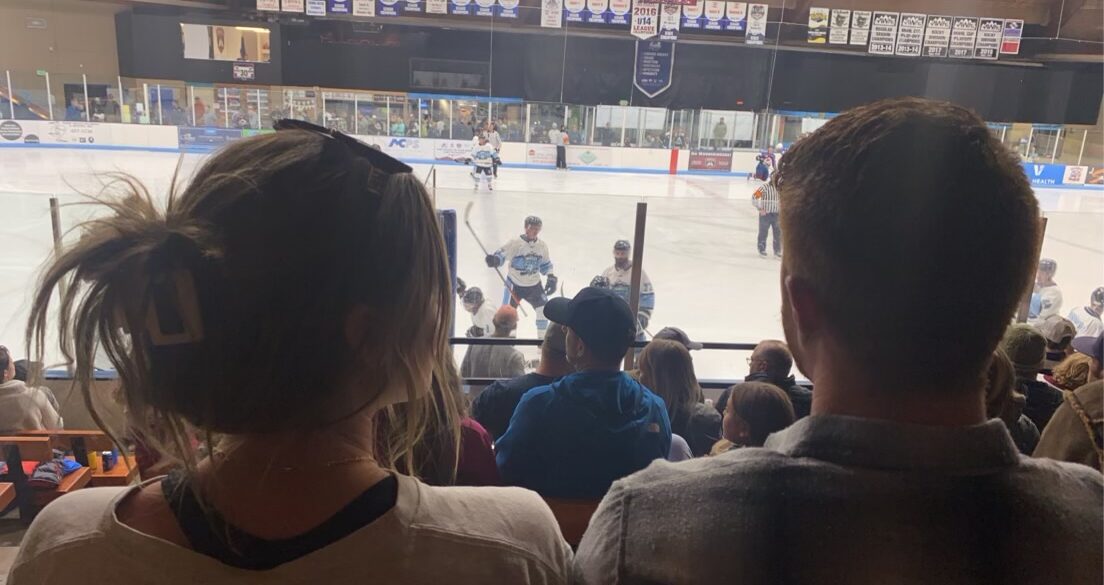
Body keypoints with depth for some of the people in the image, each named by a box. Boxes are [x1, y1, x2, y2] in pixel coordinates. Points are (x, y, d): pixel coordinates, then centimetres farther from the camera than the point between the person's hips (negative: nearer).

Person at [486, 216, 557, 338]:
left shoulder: (542, 246, 0)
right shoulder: (515, 243, -16)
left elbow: (545, 265, 12)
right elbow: (502, 254, -19)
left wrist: (551, 279, 1)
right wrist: (494, 260, -40)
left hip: (534, 285, 4)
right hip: (514, 284, -4)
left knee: (544, 309, 1)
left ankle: (542, 337, 18)